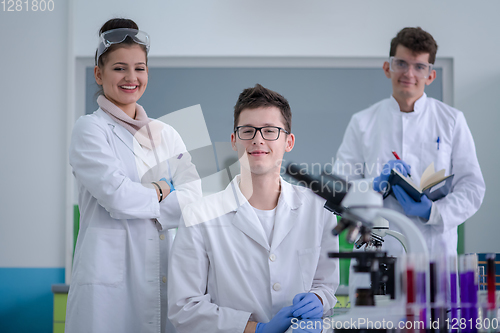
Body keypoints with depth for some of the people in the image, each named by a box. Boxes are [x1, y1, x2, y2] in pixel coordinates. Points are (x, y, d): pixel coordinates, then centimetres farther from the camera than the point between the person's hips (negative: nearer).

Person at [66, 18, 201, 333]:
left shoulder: (166, 134, 15)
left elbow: (194, 197, 3)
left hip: (164, 275, 5)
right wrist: (160, 191, 2)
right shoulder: (90, 129, -1)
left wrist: (138, 197, -8)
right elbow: (117, 196, -14)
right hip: (110, 277, -5)